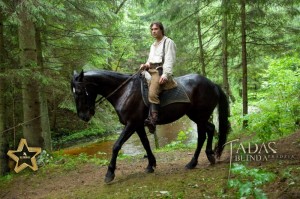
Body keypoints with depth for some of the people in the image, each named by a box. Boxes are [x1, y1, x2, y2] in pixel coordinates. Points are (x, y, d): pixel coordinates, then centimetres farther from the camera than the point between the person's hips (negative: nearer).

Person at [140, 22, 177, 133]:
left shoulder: (168, 42, 2)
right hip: (151, 71, 10)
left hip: (160, 71, -10)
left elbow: (169, 60, -10)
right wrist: (146, 65, 6)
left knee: (152, 93, -27)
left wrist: (165, 75, -23)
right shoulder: (153, 45, 27)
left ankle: (152, 120, -34)